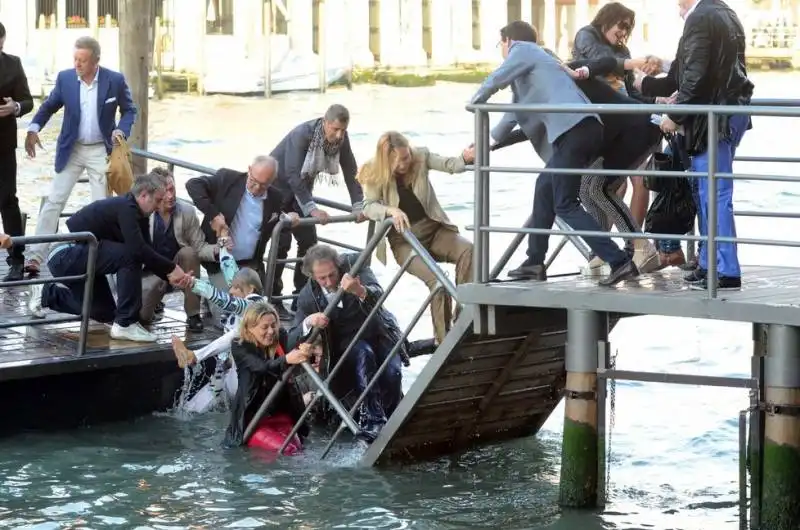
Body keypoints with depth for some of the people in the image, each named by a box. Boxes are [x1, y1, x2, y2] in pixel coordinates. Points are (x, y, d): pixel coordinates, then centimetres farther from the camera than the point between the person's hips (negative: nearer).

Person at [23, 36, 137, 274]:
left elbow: (129, 110, 2)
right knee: (53, 201, -3)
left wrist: (121, 130, -17)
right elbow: (49, 106, 5)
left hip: (101, 151, -1)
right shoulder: (65, 78, -6)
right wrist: (34, 129, -10)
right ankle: (35, 257, -4)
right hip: (71, 149, 1)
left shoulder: (115, 80, -10)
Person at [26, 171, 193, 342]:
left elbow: (148, 256, 7)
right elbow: (138, 249, -33)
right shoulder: (126, 208, -21)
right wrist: (171, 268, -27)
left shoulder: (136, 214, 8)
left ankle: (47, 294, 33)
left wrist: (171, 276, -8)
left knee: (104, 313, 19)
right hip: (65, 255, -11)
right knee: (130, 256, -24)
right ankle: (125, 324, -18)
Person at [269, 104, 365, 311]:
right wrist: (312, 209, -43)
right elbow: (293, 175, -37)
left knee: (309, 241, 1)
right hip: (279, 185, -6)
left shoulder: (341, 138, -15)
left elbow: (350, 172, -9)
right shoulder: (302, 134, -33)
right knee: (282, 241, -12)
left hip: (302, 187, 6)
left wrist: (358, 206, -19)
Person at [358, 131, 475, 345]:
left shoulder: (420, 157, -4)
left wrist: (466, 158, -38)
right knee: (436, 280, -26)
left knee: (467, 250, -26)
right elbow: (368, 206, -17)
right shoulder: (374, 174, -8)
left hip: (432, 228, 3)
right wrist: (391, 210, -37)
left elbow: (448, 164, -16)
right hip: (403, 239, -3)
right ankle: (443, 340, -16)